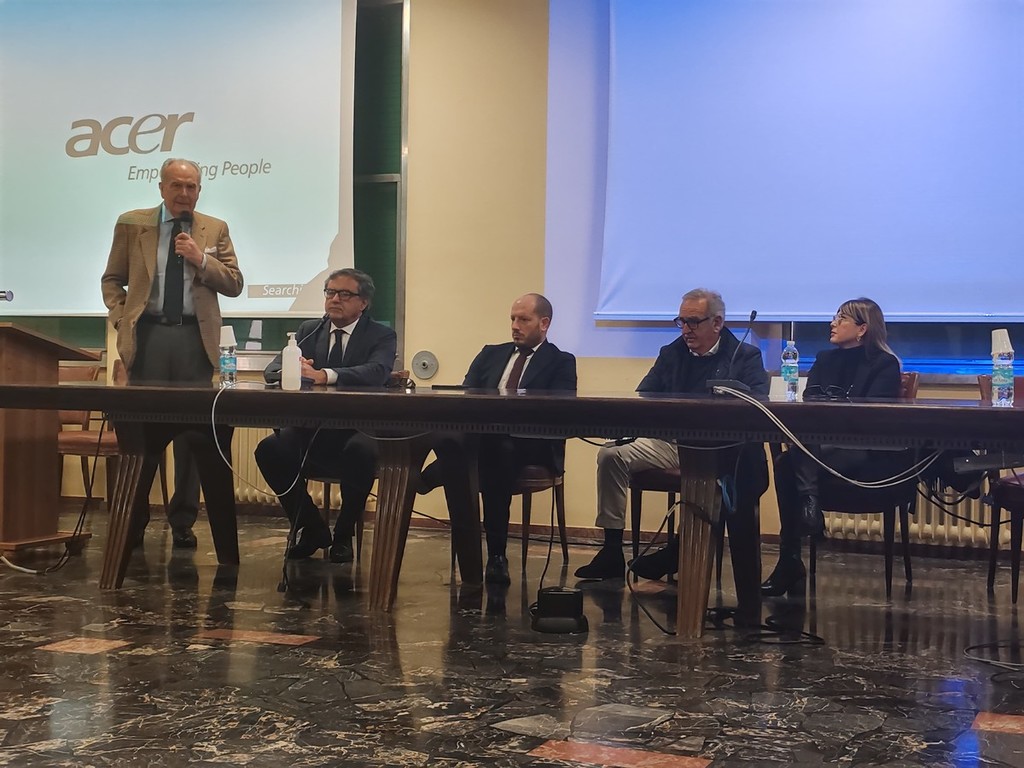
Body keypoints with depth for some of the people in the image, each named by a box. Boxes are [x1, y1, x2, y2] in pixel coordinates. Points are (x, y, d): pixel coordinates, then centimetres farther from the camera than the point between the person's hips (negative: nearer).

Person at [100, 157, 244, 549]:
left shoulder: (215, 230, 10)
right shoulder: (131, 224, 8)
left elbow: (234, 284, 5)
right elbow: (112, 279, 12)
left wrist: (201, 259, -9)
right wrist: (121, 319, -2)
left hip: (195, 337, 1)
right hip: (148, 335, -1)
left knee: (193, 430, 2)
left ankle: (183, 522, 11)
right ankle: (134, 520, 12)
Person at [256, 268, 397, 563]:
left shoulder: (381, 336, 4)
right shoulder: (308, 330, 16)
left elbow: (377, 372, -19)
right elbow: (271, 370, 5)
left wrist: (324, 375, -35)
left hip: (357, 431, -3)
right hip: (310, 432, 3)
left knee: (361, 451, -37)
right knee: (269, 449, -25)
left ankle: (343, 534, -9)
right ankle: (311, 529, -1)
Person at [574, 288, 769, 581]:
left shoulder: (746, 356, 6)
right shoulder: (671, 354, 18)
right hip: (670, 442, 4)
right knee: (610, 454, -16)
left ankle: (678, 549, -19)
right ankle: (612, 551, -12)